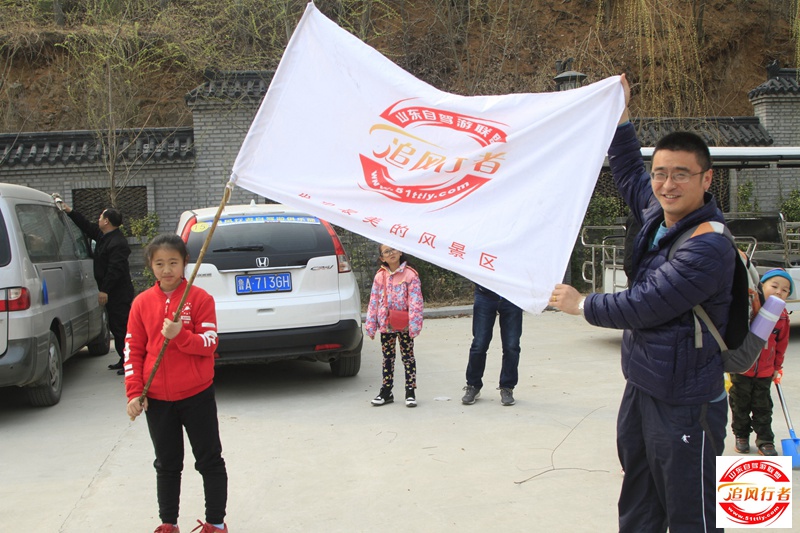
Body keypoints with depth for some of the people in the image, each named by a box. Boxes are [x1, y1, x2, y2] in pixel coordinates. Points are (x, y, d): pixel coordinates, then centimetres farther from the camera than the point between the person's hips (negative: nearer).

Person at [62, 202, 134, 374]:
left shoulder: (117, 243, -19)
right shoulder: (104, 236, 14)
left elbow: (115, 269, -24)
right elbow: (87, 226, 29)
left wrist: (105, 290, -24)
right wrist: (70, 212, 28)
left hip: (118, 295, -11)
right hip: (112, 293, 11)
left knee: (120, 327, -9)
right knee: (116, 327, 15)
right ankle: (124, 360, 23)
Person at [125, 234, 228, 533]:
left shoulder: (200, 298, -8)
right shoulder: (142, 302, 1)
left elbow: (209, 343, -12)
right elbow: (133, 350, 3)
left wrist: (180, 335, -28)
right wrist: (134, 393, -4)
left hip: (197, 395, -2)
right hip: (156, 399, 3)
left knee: (209, 461, 8)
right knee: (167, 464, 16)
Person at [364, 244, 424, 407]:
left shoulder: (410, 274, -8)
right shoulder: (380, 276, 4)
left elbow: (415, 301, -12)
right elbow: (374, 301, 6)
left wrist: (414, 324, -18)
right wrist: (371, 325, 3)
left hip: (404, 326, -4)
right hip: (385, 325, 4)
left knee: (408, 357, 6)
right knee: (387, 358, 13)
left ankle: (410, 392, 12)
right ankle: (386, 392, 21)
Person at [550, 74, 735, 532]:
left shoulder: (709, 247, -23)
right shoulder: (660, 215, 3)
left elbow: (645, 305, -23)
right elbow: (630, 175, 23)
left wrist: (583, 305, -8)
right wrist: (620, 115, 21)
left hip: (685, 405, -9)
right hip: (642, 387, 9)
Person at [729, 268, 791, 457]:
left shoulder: (782, 317, 1)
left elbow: (781, 344, 10)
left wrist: (777, 368, 12)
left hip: (765, 372, 3)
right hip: (741, 369, -3)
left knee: (763, 407, 11)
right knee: (740, 405, 11)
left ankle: (765, 440, 22)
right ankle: (741, 436, 27)